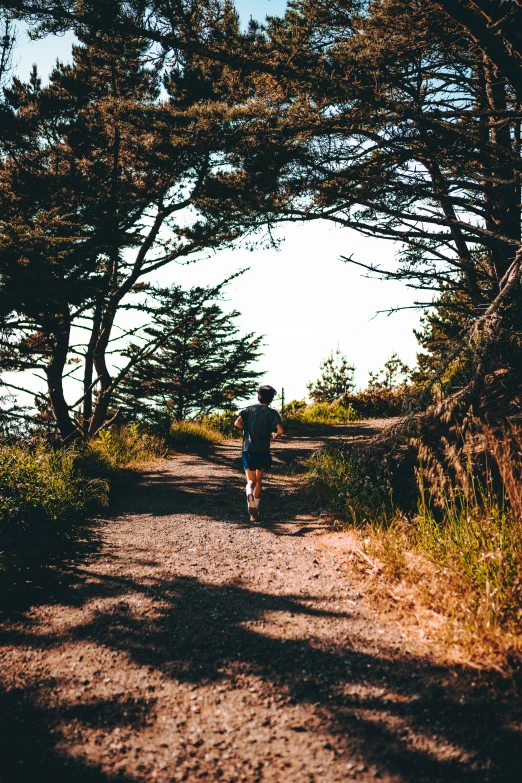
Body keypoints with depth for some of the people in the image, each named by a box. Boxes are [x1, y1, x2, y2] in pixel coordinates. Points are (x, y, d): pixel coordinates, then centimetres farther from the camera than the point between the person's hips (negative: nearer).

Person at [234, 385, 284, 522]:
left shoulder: (249, 410, 5)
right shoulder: (272, 413, -1)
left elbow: (237, 423, -10)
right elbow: (280, 430, -14)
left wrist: (247, 429, 9)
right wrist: (274, 435, 8)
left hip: (248, 450, 1)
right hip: (263, 452, 0)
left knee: (251, 481, 5)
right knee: (259, 480, 17)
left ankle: (250, 494, -31)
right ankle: (255, 513, 19)